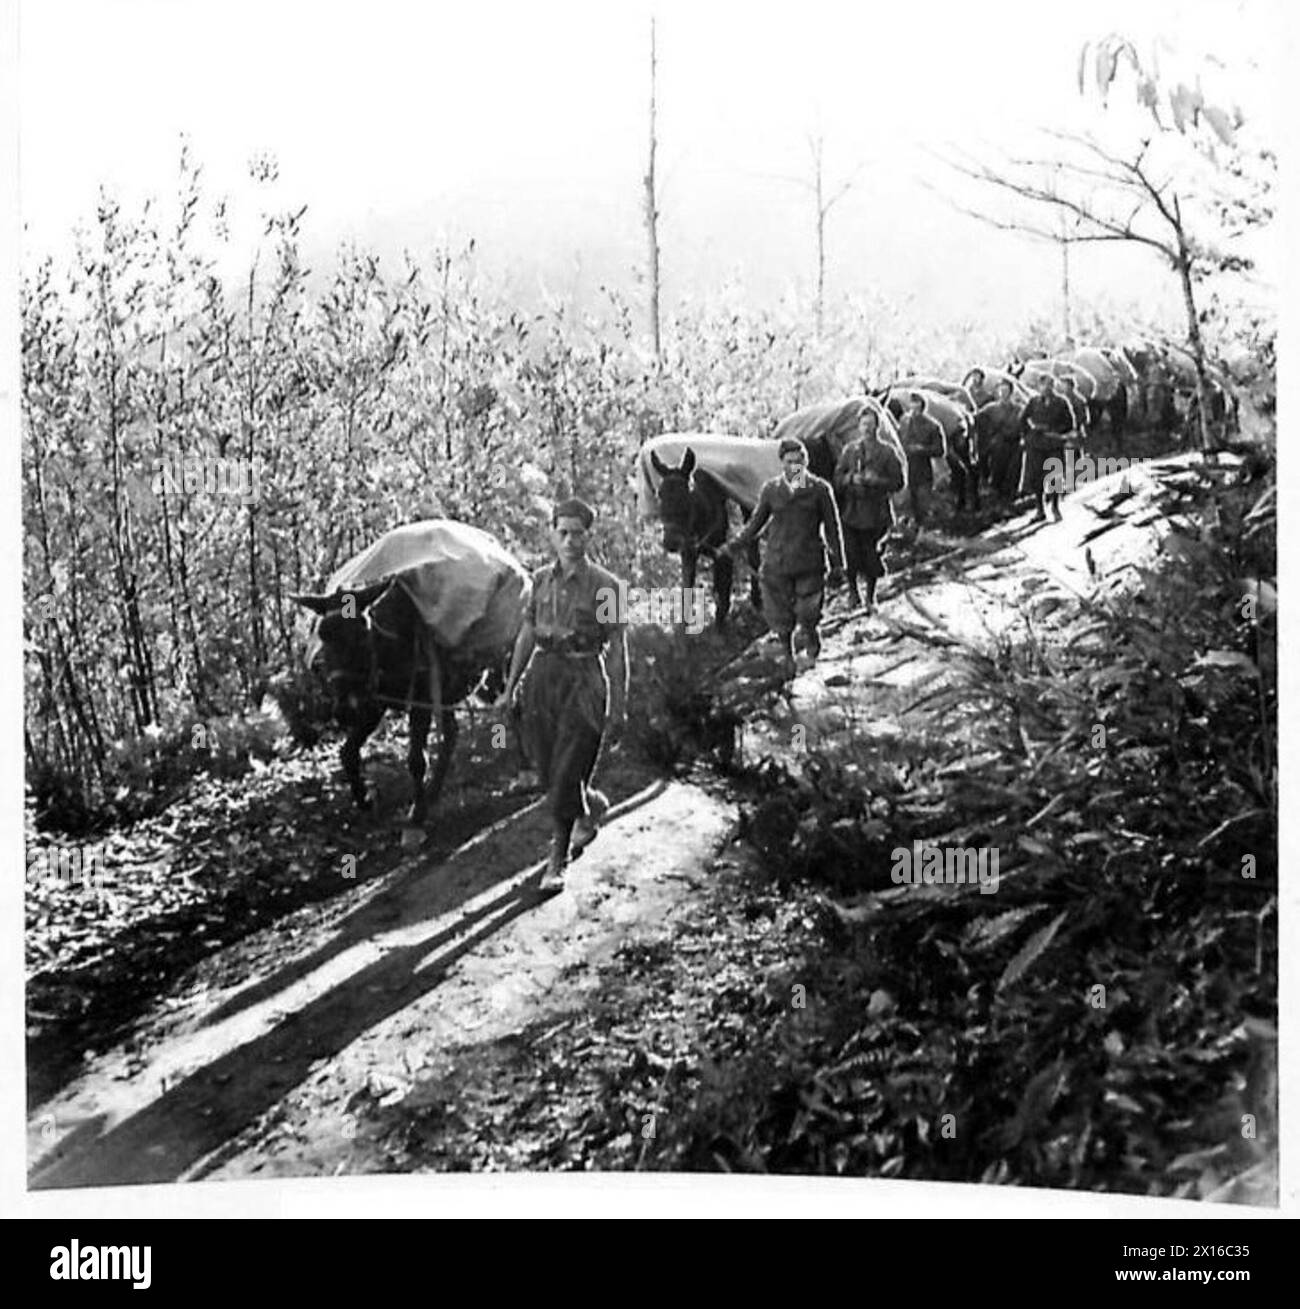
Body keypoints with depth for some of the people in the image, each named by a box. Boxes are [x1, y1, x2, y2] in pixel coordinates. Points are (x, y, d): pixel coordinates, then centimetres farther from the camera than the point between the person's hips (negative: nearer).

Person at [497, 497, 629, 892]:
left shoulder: (605, 585, -6)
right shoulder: (542, 579, 7)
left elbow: (617, 649, -4)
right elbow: (527, 635, 14)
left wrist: (619, 706, -5)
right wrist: (510, 688, 13)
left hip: (583, 681, -5)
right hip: (542, 676, 5)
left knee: (566, 775, -7)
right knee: (547, 771, 11)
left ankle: (557, 862, 6)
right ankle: (592, 805, 42)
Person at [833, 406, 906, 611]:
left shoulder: (887, 452, -2)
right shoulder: (850, 450, 6)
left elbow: (899, 482, -3)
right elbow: (838, 477, 7)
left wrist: (877, 480, -18)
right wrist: (851, 478, -13)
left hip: (876, 513, -2)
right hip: (851, 511, 2)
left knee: (871, 554, 3)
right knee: (851, 553, 1)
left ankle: (870, 596, 20)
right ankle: (853, 591, 23)